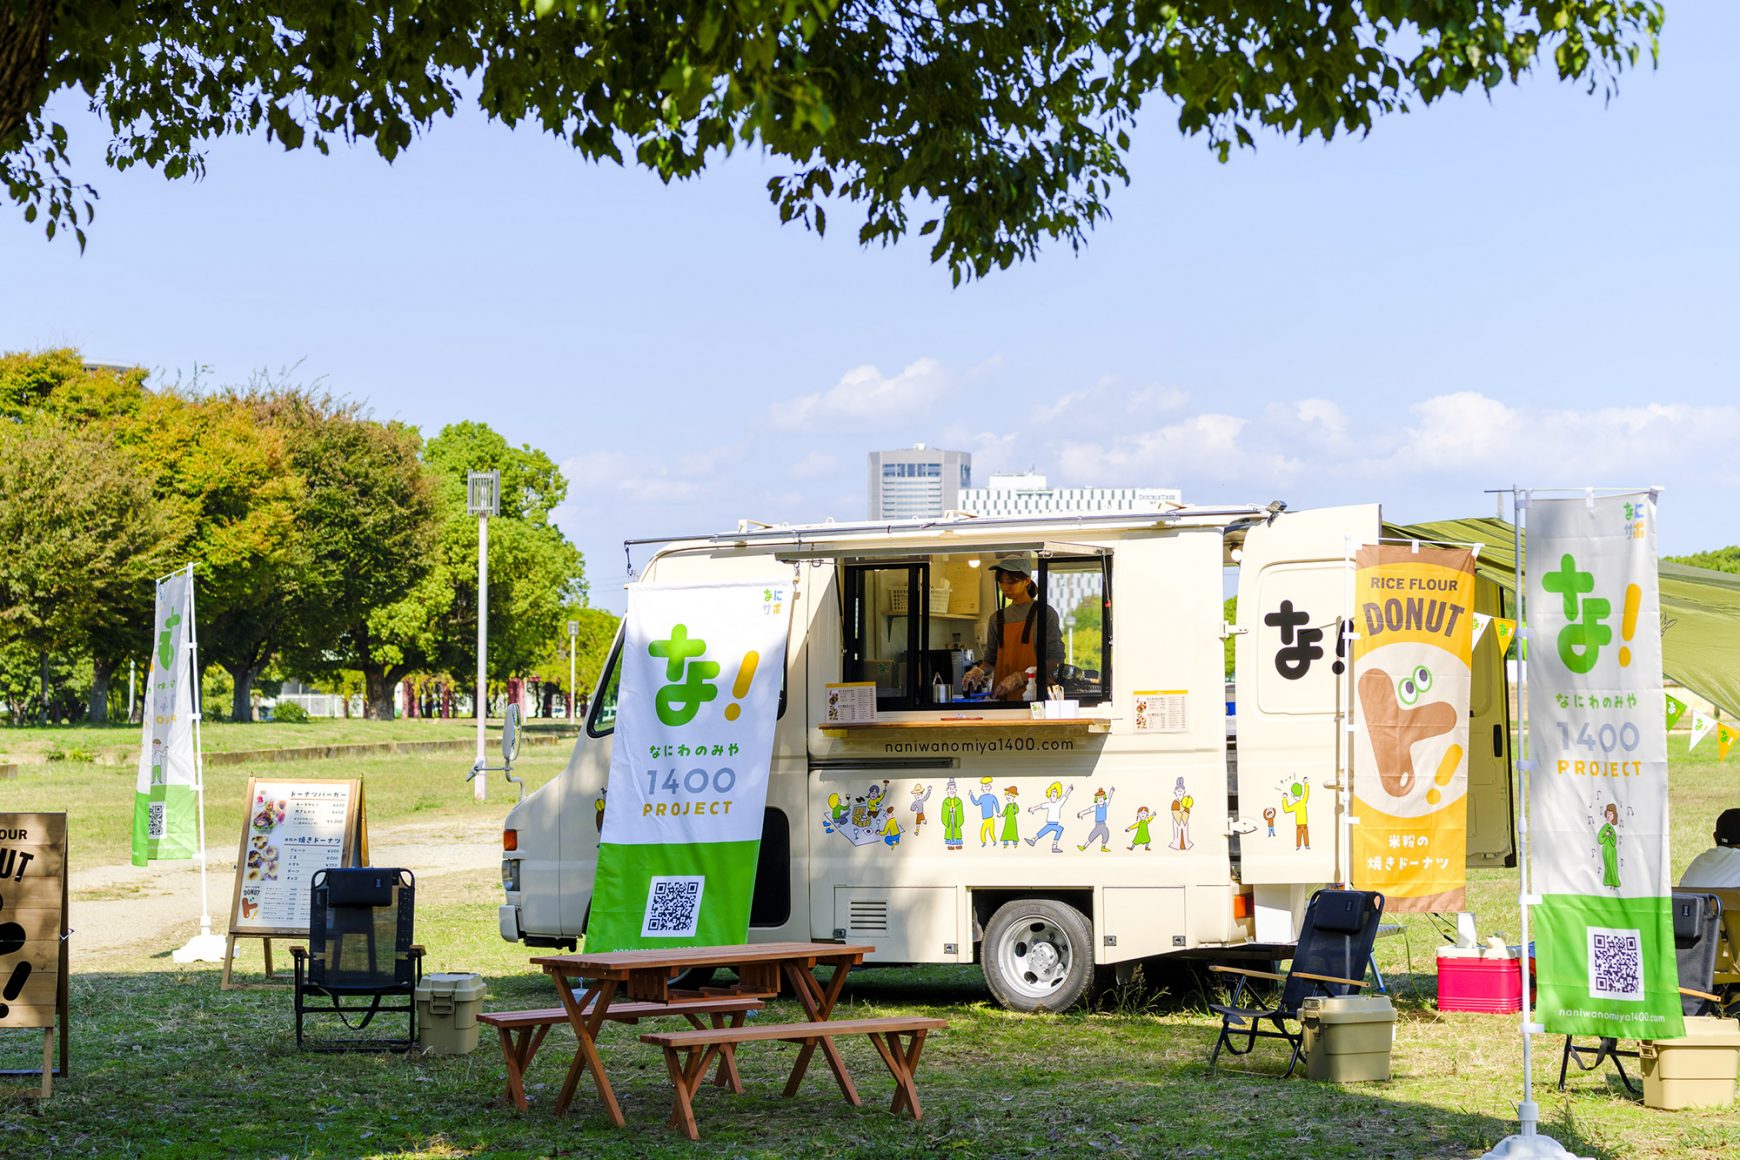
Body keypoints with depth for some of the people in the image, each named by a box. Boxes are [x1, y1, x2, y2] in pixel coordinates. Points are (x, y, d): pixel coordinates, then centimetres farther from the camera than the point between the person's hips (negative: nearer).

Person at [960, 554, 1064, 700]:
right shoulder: (996, 619, 12)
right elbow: (991, 659, 15)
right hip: (1004, 696, 4)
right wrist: (980, 671, -8)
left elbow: (1055, 661, -8)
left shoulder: (1044, 613, -2)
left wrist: (1020, 677, -18)